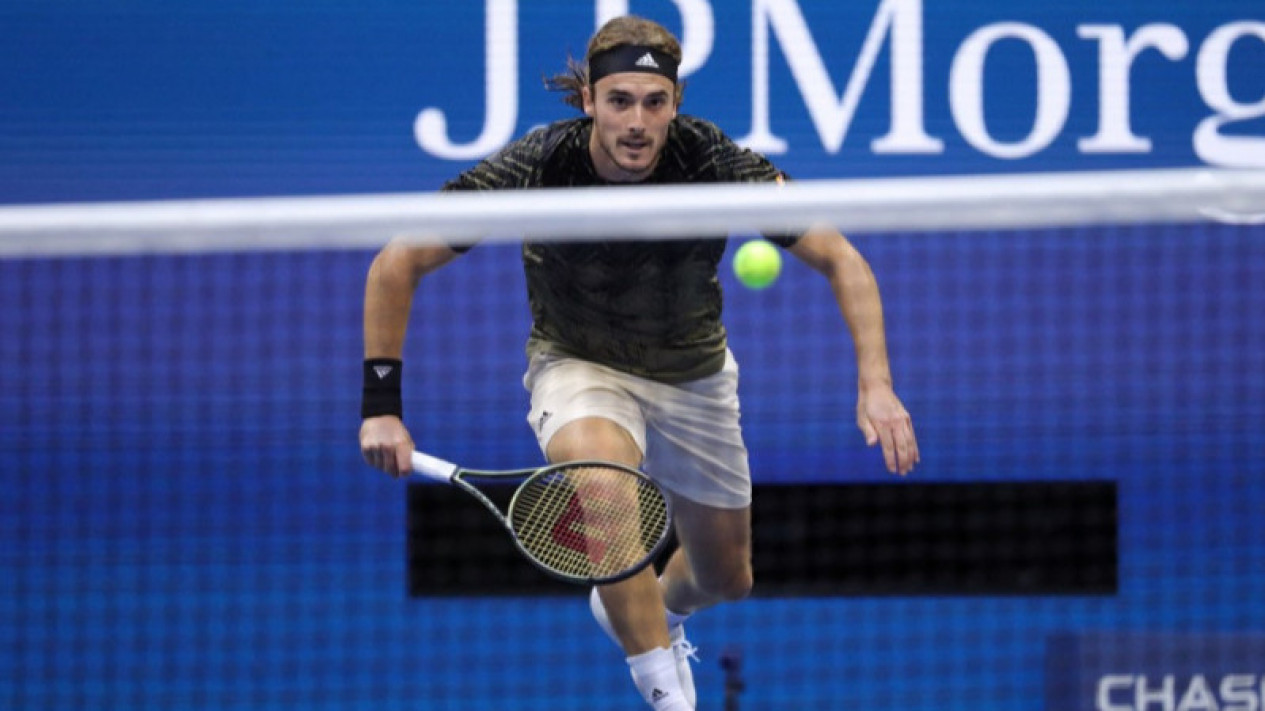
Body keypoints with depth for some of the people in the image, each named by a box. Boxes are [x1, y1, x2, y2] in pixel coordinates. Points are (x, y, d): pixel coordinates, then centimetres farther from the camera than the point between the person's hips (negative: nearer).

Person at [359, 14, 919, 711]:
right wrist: (381, 406, -22)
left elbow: (841, 260, -20)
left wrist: (875, 384, -34)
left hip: (694, 372, 3)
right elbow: (397, 264, -18)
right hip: (578, 365, -3)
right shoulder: (537, 167, -28)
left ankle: (655, 609, 54)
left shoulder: (715, 163, -26)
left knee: (726, 579, 15)